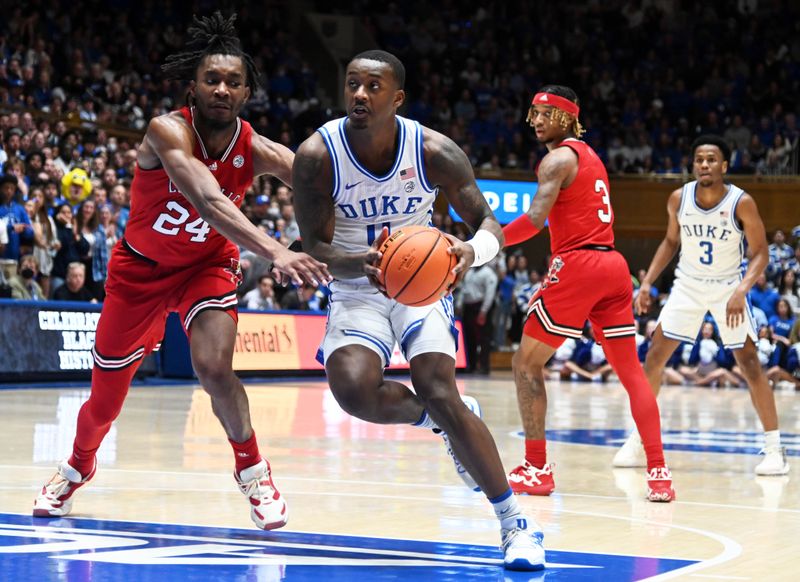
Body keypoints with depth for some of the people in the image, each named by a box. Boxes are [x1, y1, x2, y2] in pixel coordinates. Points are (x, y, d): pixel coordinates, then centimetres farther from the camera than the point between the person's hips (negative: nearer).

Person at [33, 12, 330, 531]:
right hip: (141, 268, -1)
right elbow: (208, 201, -48)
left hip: (207, 264, 1)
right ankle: (79, 465, 44)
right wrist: (274, 251, -62)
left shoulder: (258, 152, -21)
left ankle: (252, 470, -1)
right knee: (105, 401, 10)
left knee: (214, 369, -26)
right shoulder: (169, 132, -31)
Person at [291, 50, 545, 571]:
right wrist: (360, 263, -38)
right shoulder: (318, 156, -18)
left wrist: (472, 250, -35)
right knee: (354, 390, -27)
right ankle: (443, 420, 6)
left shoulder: (435, 152, -16)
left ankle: (516, 523, -7)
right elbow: (315, 248, -15)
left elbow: (489, 225, -9)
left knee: (440, 395, -20)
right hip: (357, 289, 1)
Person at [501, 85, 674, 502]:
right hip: (613, 265, 9)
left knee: (526, 364, 3)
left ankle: (537, 470, 2)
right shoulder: (589, 155, 22)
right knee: (631, 371, 7)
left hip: (578, 265, -9)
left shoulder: (558, 158, -6)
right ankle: (659, 474, -1)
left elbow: (535, 220, -19)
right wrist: (551, 285, 25)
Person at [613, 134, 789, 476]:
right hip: (688, 284, 3)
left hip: (727, 287, -3)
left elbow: (760, 253, -16)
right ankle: (637, 440, 9)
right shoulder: (679, 199, -10)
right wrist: (647, 282, 0)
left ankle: (774, 447, 0)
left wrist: (741, 292, -31)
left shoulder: (741, 203, -20)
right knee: (654, 356, -2)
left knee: (750, 364, -8)